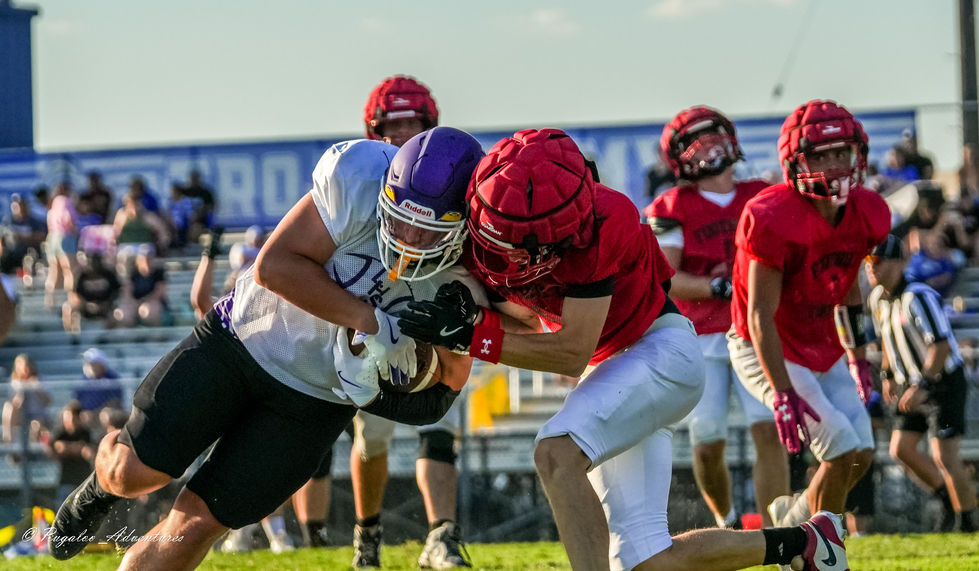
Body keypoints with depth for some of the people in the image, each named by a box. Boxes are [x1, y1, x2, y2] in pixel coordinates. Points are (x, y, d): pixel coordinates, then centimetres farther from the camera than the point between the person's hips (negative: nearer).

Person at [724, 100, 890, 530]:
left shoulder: (866, 214, -6)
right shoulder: (773, 219, -27)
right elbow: (760, 313, -25)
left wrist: (857, 359, 17)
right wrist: (783, 393, -28)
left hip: (822, 348, 7)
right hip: (767, 351, -7)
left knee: (861, 454, 5)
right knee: (843, 452, -15)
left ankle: (793, 518, 31)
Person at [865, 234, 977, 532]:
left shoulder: (917, 298, -23)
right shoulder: (877, 300, 4)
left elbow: (942, 347, -26)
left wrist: (920, 386, -29)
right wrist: (887, 375, 15)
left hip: (944, 382, -9)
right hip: (915, 385, 9)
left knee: (943, 456, -13)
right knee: (900, 449, 5)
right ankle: (949, 500, 23)